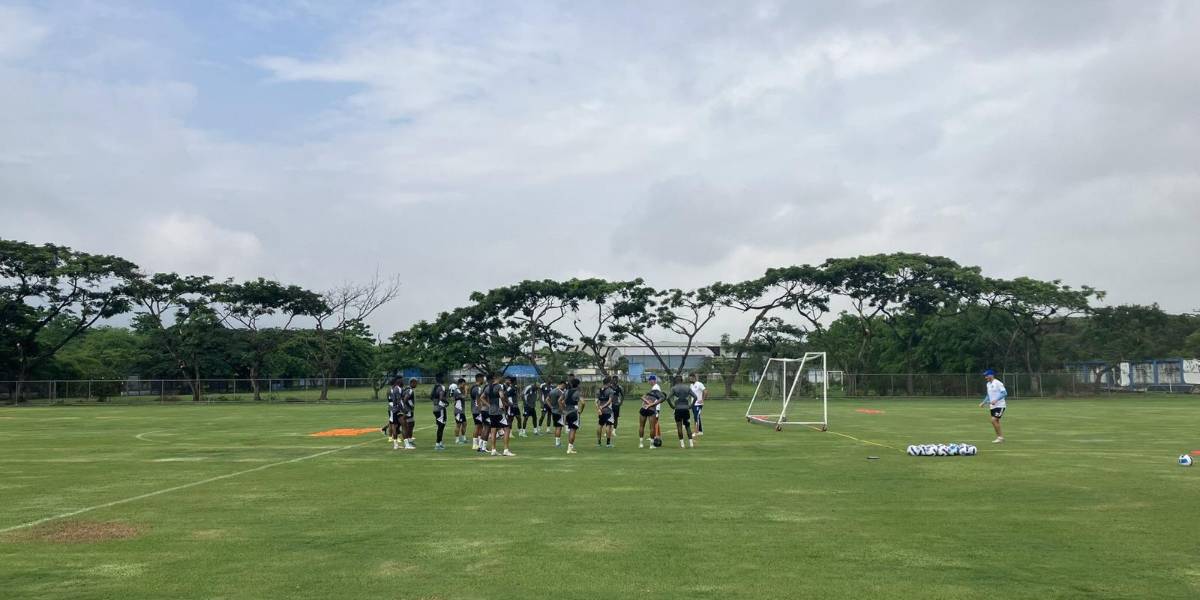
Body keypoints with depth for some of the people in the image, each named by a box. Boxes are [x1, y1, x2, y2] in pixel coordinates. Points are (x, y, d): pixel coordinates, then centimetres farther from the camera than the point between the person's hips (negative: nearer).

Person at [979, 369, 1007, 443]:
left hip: (1000, 405, -8)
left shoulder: (998, 383, -13)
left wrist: (996, 400, -26)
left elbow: (1004, 393, -18)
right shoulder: (988, 384, 12)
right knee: (995, 421, 9)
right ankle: (1000, 437, 17)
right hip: (992, 406, 8)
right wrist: (983, 403, 15)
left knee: (994, 420, -16)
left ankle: (1000, 437, -6)